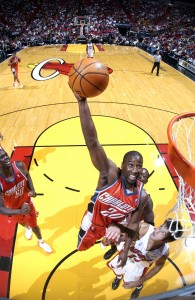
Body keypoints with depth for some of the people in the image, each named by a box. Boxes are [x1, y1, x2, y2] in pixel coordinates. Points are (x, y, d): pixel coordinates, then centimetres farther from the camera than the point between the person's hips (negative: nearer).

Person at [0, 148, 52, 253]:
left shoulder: (19, 166, -30)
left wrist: (32, 189, -17)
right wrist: (20, 211, -49)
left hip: (27, 203, 1)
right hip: (14, 209, -1)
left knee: (34, 225, 20)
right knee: (22, 222, 31)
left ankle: (41, 242, 53)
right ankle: (27, 228, 70)